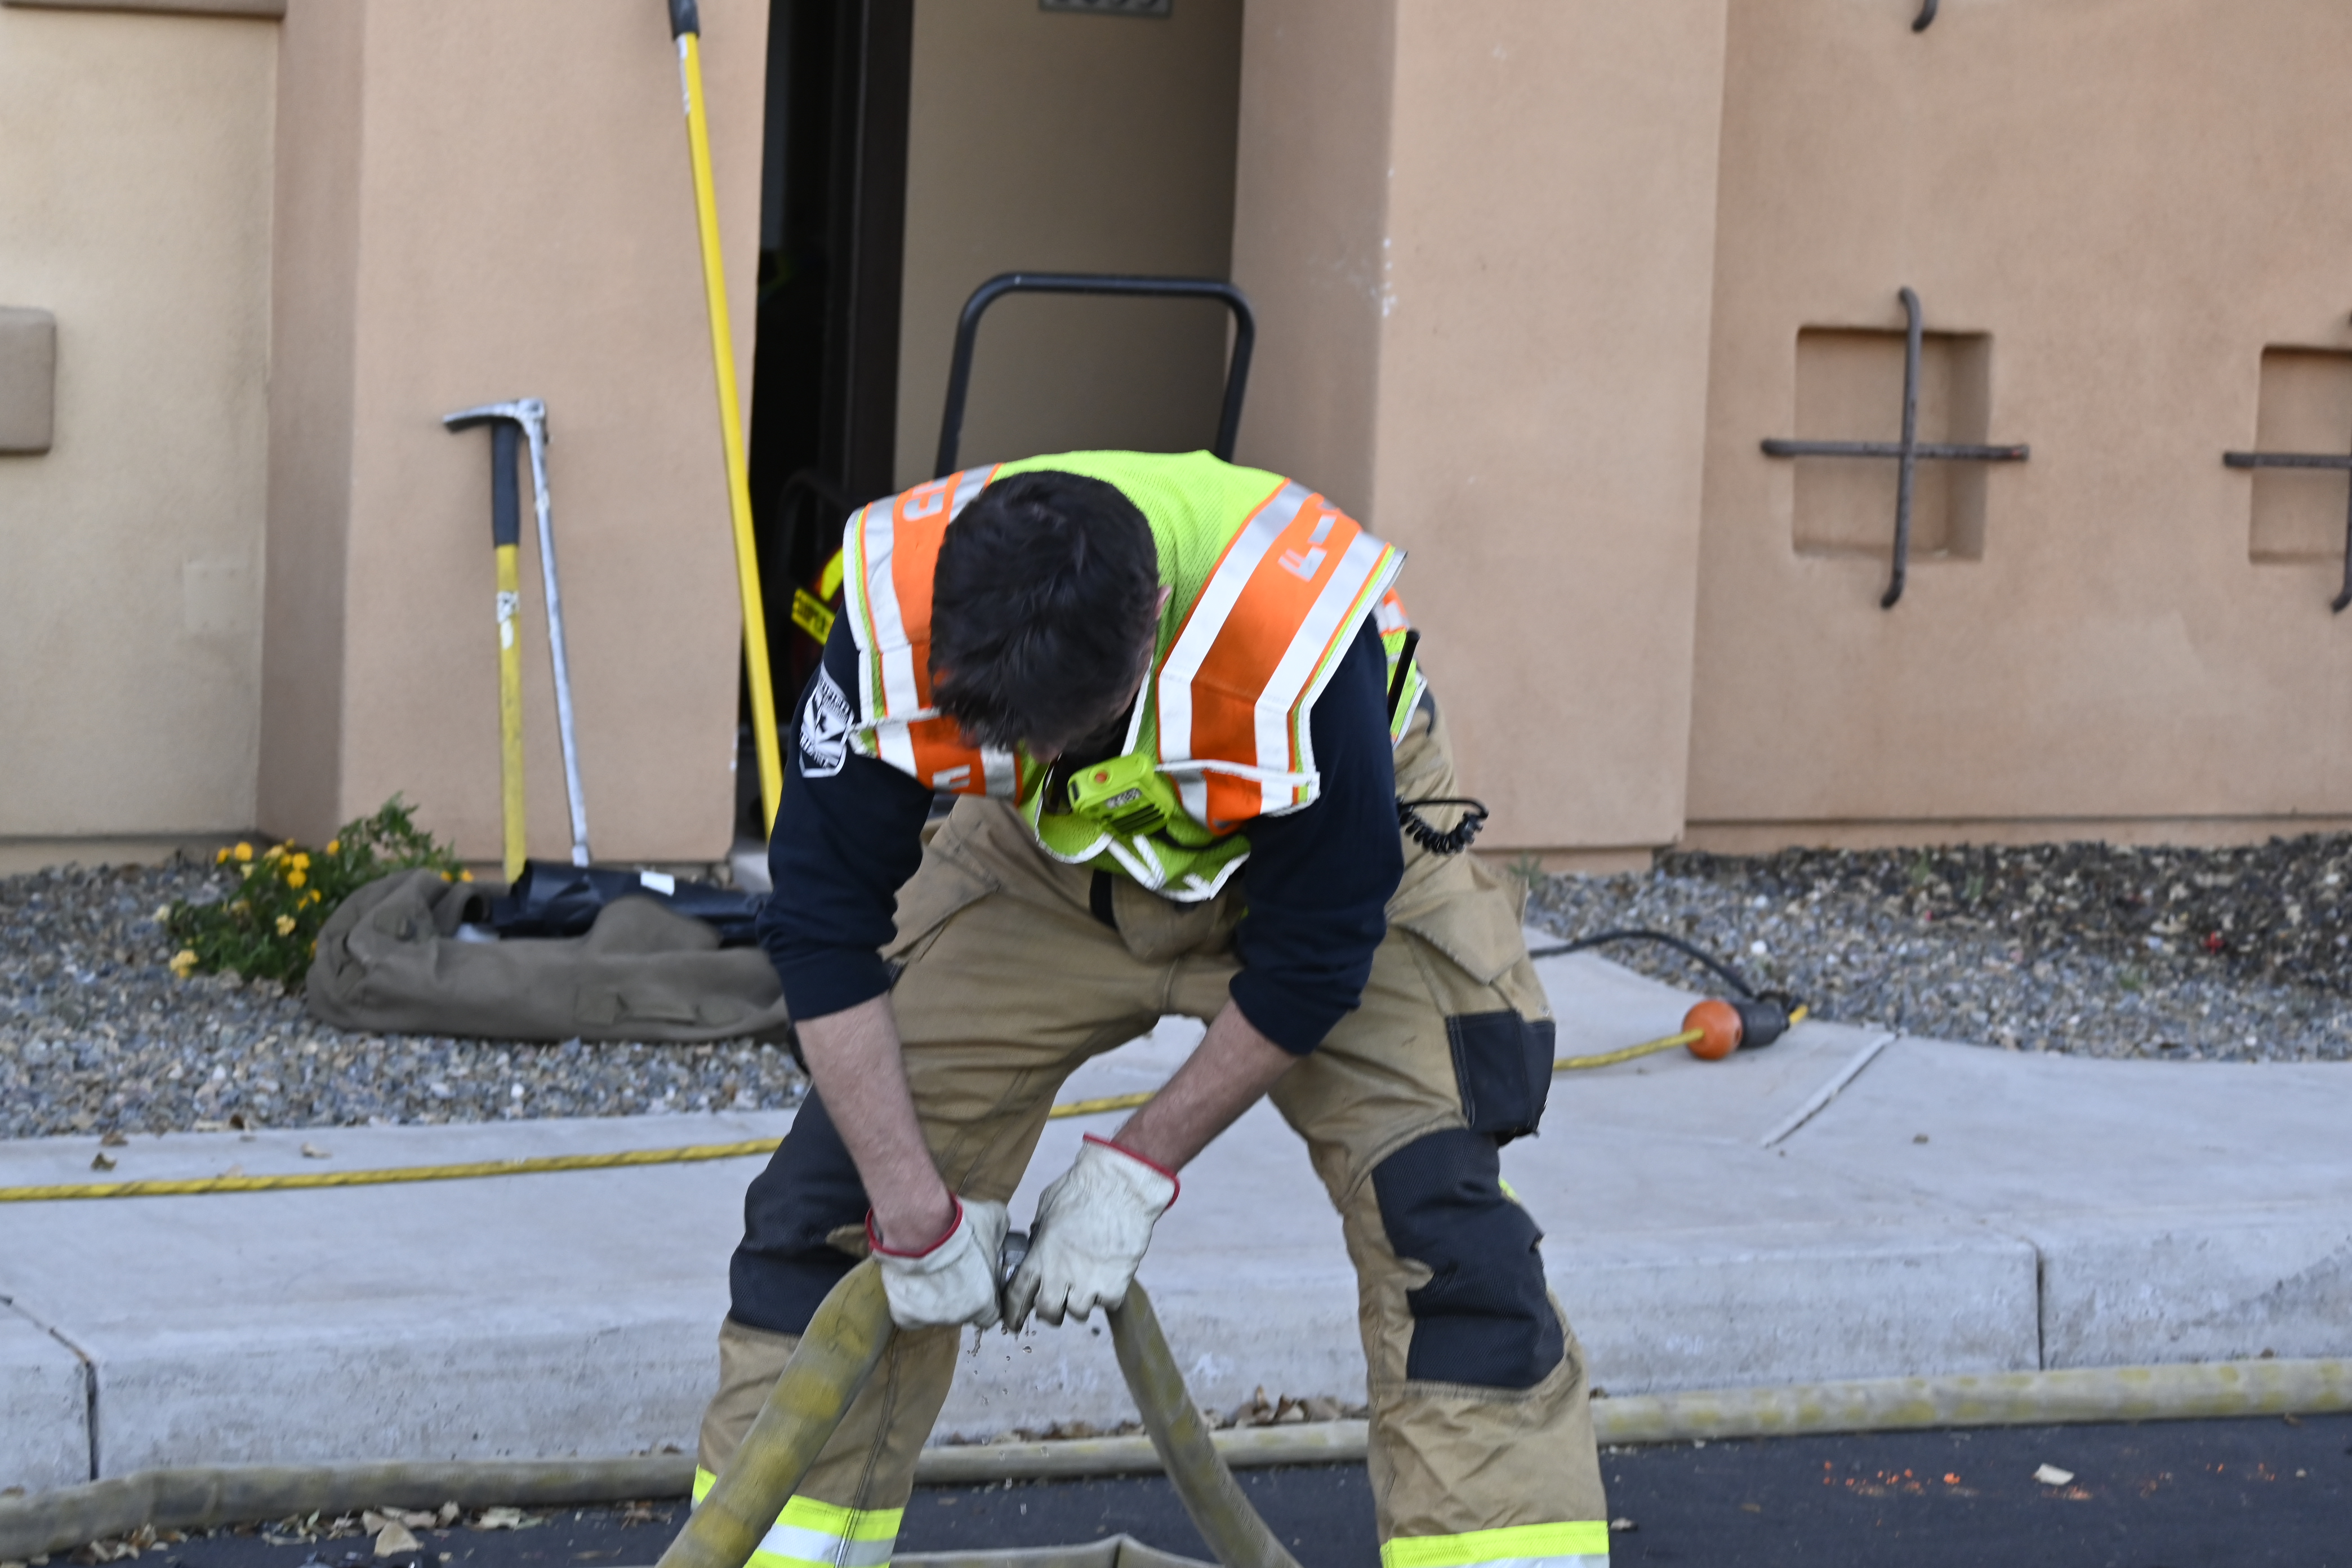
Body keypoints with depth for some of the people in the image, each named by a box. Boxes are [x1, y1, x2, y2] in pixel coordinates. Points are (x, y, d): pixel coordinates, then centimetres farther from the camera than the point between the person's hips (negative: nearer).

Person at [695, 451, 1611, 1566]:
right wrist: (916, 1212, -22)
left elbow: (1314, 961, -25)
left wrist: (1137, 1171, -19)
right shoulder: (894, 615, -33)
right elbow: (822, 919, -23)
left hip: (1332, 865, -2)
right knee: (832, 1198, -5)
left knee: (1447, 1232, -17)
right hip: (1044, 872, 3)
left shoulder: (1298, 644, -41)